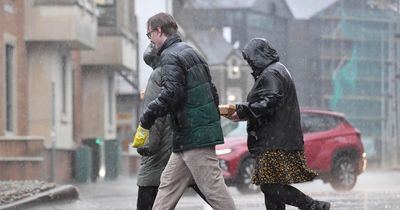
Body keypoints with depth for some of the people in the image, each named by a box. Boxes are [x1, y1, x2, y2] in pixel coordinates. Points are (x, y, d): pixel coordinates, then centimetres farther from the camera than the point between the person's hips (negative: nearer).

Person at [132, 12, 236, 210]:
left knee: (212, 186, -8)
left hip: (193, 135, -10)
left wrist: (146, 119, -17)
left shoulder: (170, 56, -11)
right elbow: (213, 92, 22)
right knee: (168, 184, 12)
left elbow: (171, 94, -24)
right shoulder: (192, 53, 19)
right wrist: (212, 121, 26)